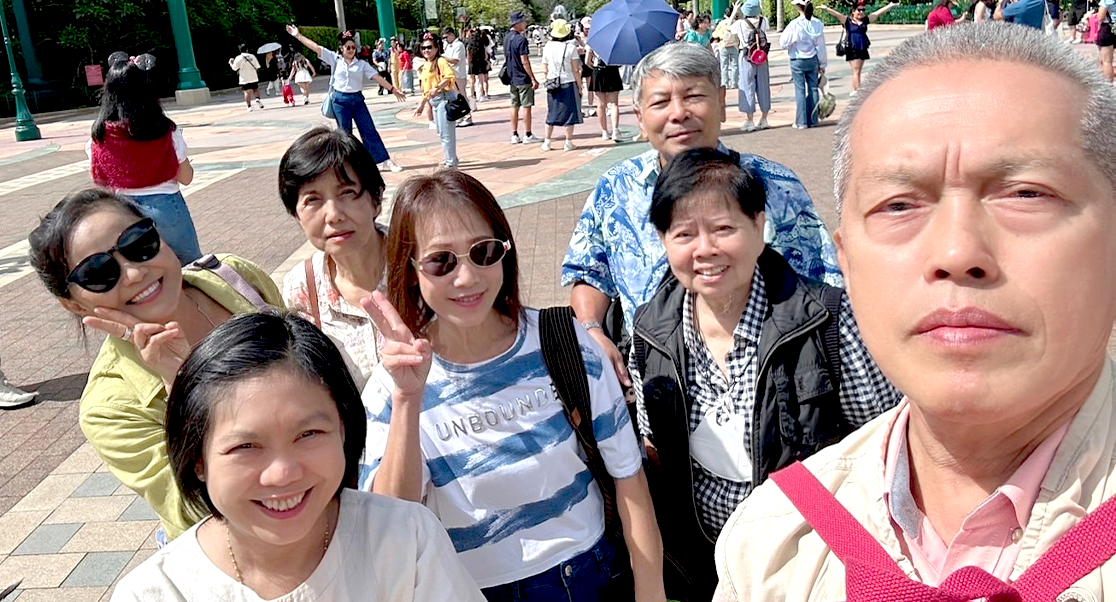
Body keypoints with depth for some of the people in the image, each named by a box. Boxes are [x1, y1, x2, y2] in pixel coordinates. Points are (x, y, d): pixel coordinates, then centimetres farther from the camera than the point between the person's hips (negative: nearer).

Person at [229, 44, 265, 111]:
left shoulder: (238, 58, -8)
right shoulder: (252, 56, 0)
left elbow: (234, 68, -3)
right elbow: (257, 67, 4)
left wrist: (230, 63, 16)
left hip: (244, 79, -2)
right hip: (254, 78, 2)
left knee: (247, 92, 2)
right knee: (255, 89, 19)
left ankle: (249, 106, -2)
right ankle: (257, 99, -8)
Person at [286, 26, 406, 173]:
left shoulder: (362, 63, 4)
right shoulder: (335, 59, 2)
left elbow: (377, 77, -1)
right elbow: (315, 47, 1)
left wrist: (393, 89, -8)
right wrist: (298, 35, -1)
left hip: (357, 99, 1)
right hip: (340, 100, -1)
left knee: (369, 131, 0)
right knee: (345, 133, 5)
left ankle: (385, 161, 0)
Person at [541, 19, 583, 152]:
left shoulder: (547, 47, 0)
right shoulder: (571, 47, -9)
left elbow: (545, 69, 5)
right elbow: (575, 69, -8)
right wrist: (579, 85, -1)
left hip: (552, 85, 3)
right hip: (568, 83, -3)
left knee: (552, 112, 13)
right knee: (570, 112, 6)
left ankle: (547, 142, 13)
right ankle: (568, 142, 7)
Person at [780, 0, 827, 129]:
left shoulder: (794, 24, -15)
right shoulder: (818, 24, -2)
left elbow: (784, 43, -7)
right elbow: (821, 46, 5)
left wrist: (781, 35, 15)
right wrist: (822, 64, 13)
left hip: (798, 61, -4)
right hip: (813, 60, 4)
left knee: (800, 90, 1)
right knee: (813, 88, 9)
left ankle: (801, 122, 1)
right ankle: (813, 120, 13)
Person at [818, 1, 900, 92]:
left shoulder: (865, 20, 10)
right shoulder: (847, 21, -3)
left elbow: (878, 12, 14)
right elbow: (836, 14, -15)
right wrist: (826, 9, -29)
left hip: (862, 49, 5)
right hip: (852, 50, -5)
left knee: (857, 71, 11)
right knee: (856, 71, -7)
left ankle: (854, 91, 19)